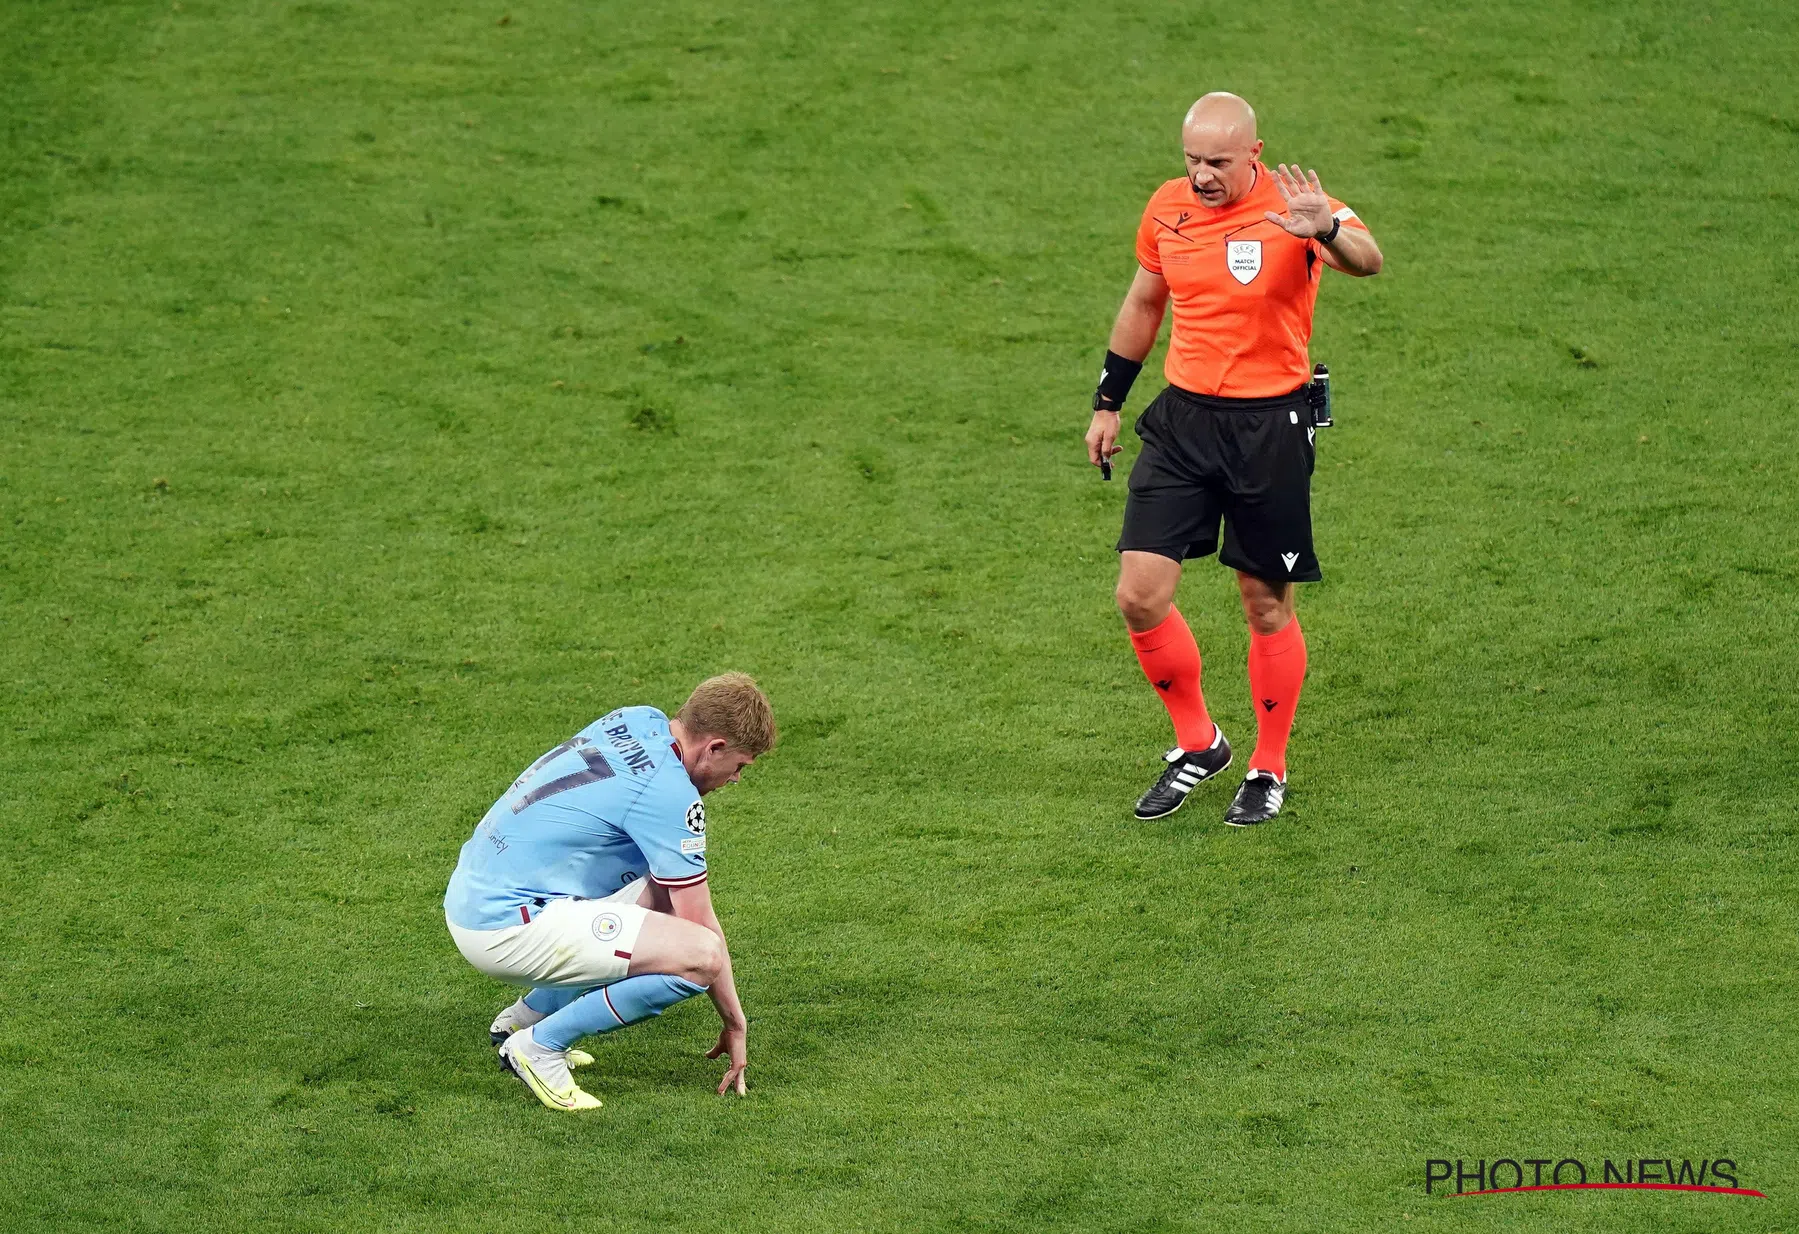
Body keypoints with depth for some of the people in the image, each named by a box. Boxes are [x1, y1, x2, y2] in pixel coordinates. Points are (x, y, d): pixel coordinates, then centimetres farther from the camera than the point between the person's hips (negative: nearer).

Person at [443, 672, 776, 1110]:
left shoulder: (640, 721, 9)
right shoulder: (669, 793, -16)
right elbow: (700, 924, -10)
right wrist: (735, 1025, 1)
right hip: (508, 925, -10)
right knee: (700, 956, -20)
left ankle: (525, 1016, 22)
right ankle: (539, 1045, -9)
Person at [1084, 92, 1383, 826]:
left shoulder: (1291, 209, -14)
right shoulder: (1168, 208, 3)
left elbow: (1367, 261, -34)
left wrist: (1328, 233, -57)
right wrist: (1107, 404, 22)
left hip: (1270, 427, -4)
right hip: (1183, 416, 4)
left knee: (1265, 602, 6)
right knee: (1139, 595, -3)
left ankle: (1269, 769, 24)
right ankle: (1197, 744, 19)